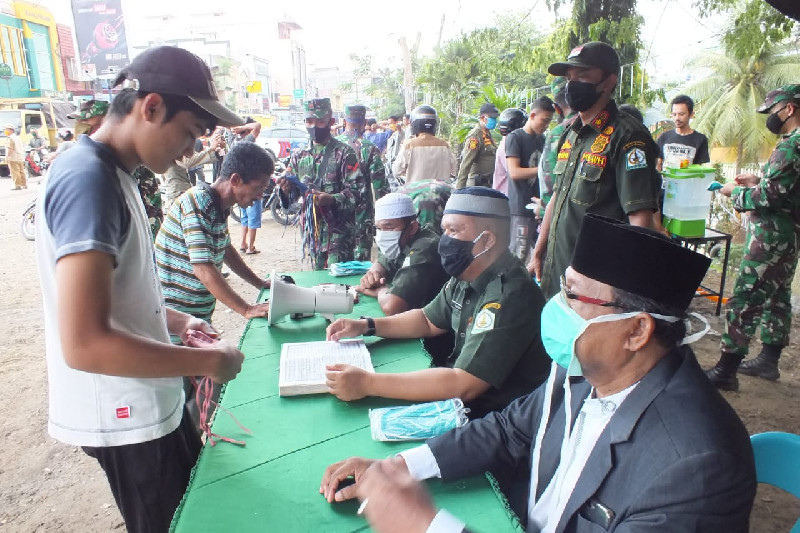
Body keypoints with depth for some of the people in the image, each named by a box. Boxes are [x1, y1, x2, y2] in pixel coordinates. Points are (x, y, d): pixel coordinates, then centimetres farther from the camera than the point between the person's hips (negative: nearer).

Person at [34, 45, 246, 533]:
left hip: (147, 400, 9)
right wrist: (206, 361, -22)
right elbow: (85, 344, -31)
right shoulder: (88, 180, -25)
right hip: (125, 415, -9)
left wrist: (175, 320, 5)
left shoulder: (111, 174, 6)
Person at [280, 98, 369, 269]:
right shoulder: (299, 156, 11)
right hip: (311, 232, 5)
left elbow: (358, 191, -11)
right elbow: (290, 194, 14)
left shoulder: (344, 153, -5)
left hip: (338, 231, -5)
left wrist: (333, 200, -28)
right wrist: (286, 190, -10)